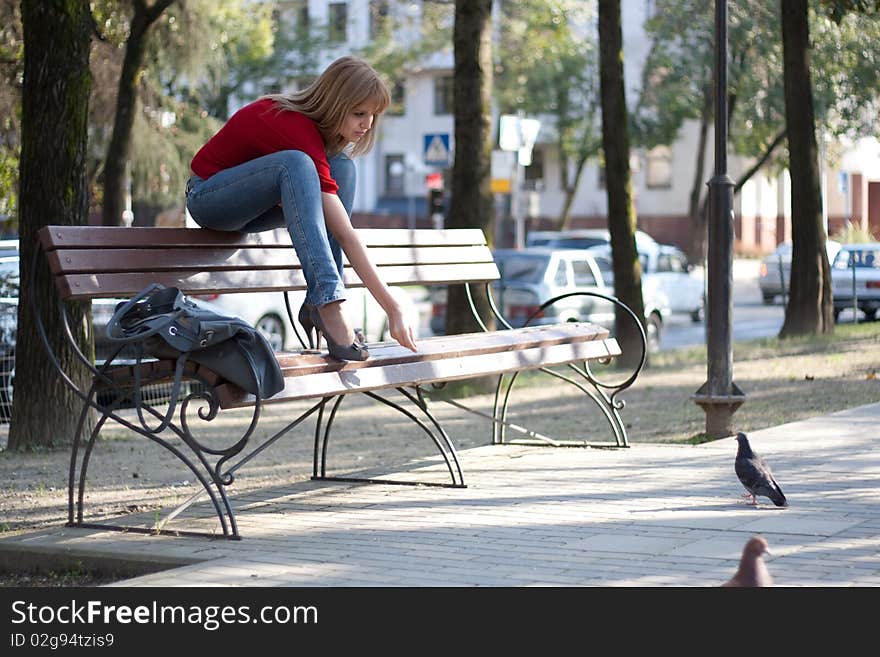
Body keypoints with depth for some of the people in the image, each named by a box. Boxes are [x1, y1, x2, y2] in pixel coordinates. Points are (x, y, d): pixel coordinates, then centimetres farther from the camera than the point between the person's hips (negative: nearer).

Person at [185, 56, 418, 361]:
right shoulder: (300, 130, -30)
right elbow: (345, 235, -33)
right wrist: (394, 309, -34)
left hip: (251, 206, 9)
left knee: (343, 167, -12)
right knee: (296, 164, -35)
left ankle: (317, 303, -17)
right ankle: (329, 304, -41)